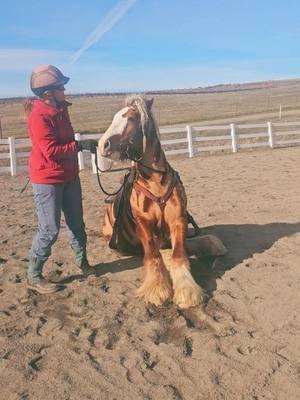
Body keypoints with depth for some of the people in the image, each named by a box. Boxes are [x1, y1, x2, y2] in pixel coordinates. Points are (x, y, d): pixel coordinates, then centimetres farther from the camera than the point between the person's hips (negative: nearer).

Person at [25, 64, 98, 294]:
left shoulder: (61, 109, 6)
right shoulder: (38, 116, -20)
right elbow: (51, 151, -25)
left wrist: (84, 145, 2)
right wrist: (81, 145, -24)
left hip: (69, 176, 9)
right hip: (47, 180, -8)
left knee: (76, 222, 18)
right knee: (50, 230, -3)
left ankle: (82, 262, 37)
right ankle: (34, 276, 15)